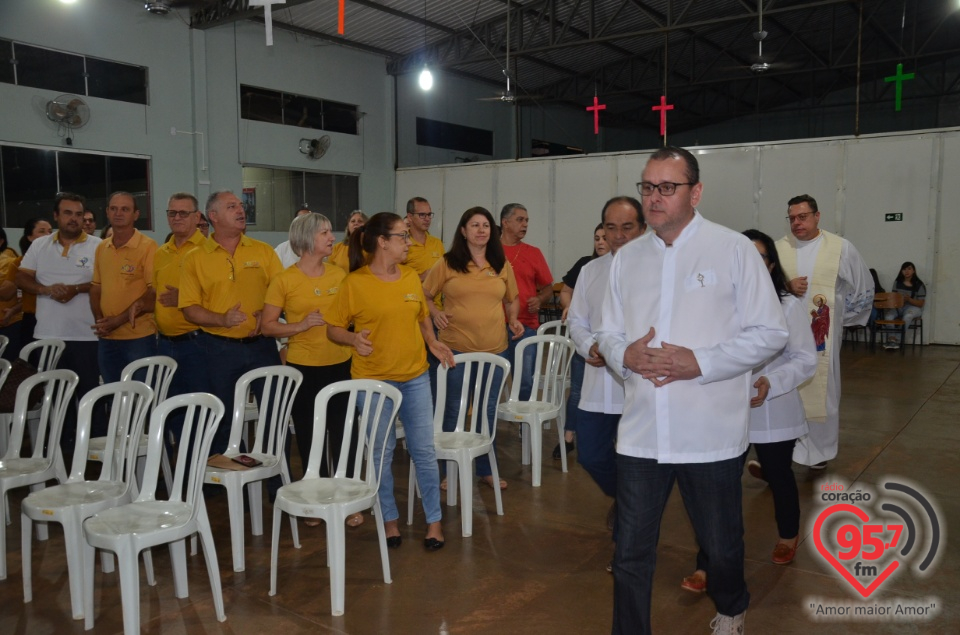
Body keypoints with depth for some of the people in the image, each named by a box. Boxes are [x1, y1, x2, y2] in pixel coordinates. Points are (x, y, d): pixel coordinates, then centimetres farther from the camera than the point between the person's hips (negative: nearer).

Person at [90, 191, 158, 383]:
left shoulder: (148, 247, -9)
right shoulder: (101, 248, 10)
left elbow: (154, 293, -13)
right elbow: (96, 288, 15)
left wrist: (118, 320, -15)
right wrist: (99, 321, -2)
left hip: (139, 338, -6)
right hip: (107, 338, 6)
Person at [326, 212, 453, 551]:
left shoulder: (411, 276, 4)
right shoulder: (354, 283, -9)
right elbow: (333, 328, -3)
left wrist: (433, 343, 1)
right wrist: (353, 338, -22)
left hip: (415, 376, 3)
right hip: (373, 379, -3)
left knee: (424, 449, 6)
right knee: (382, 451, 8)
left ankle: (434, 520, 20)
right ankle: (389, 519, 26)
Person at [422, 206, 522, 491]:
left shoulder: (502, 265, 8)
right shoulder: (447, 263, -2)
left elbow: (512, 299, 19)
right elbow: (425, 295, 5)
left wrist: (513, 318, 1)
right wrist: (435, 313, -12)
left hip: (494, 348, 3)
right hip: (455, 347, -3)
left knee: (488, 410, 13)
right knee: (453, 409, 6)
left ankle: (485, 468, 28)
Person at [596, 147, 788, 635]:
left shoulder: (734, 249, -4)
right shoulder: (626, 258, 8)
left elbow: (769, 333, -5)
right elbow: (607, 333, 13)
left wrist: (699, 362, -18)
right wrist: (625, 354, -11)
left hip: (710, 433, -2)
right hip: (640, 433, 3)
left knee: (721, 547, 19)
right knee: (630, 553, 8)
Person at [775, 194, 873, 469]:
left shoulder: (841, 248, 2)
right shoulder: (778, 248, 2)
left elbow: (864, 288, 13)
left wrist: (841, 317, 13)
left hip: (823, 336, 0)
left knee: (821, 390, 6)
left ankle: (820, 449, 23)